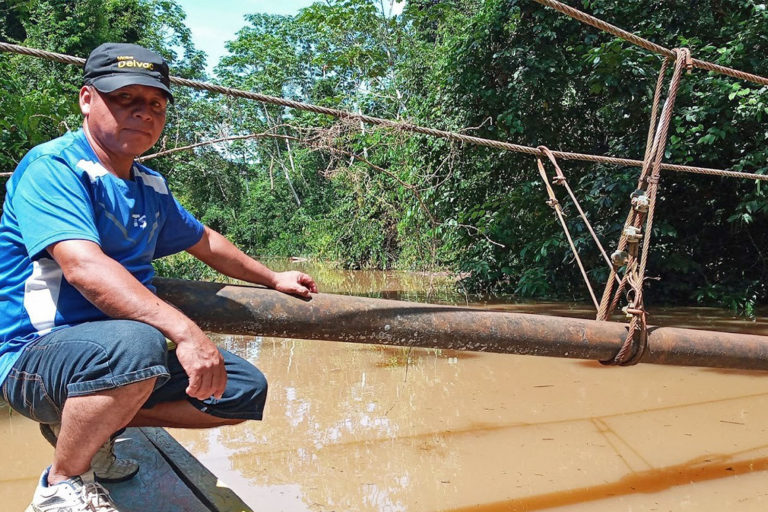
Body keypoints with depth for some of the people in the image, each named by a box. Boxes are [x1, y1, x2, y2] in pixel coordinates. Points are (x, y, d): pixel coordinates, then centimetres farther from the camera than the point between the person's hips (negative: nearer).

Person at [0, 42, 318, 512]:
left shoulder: (152, 187, 10)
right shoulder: (52, 166, -15)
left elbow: (205, 241, 26)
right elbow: (84, 266, -30)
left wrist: (273, 279, 32)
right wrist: (184, 331, -39)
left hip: (124, 352, 8)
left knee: (246, 390, 4)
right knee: (133, 343, -40)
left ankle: (87, 423, 9)